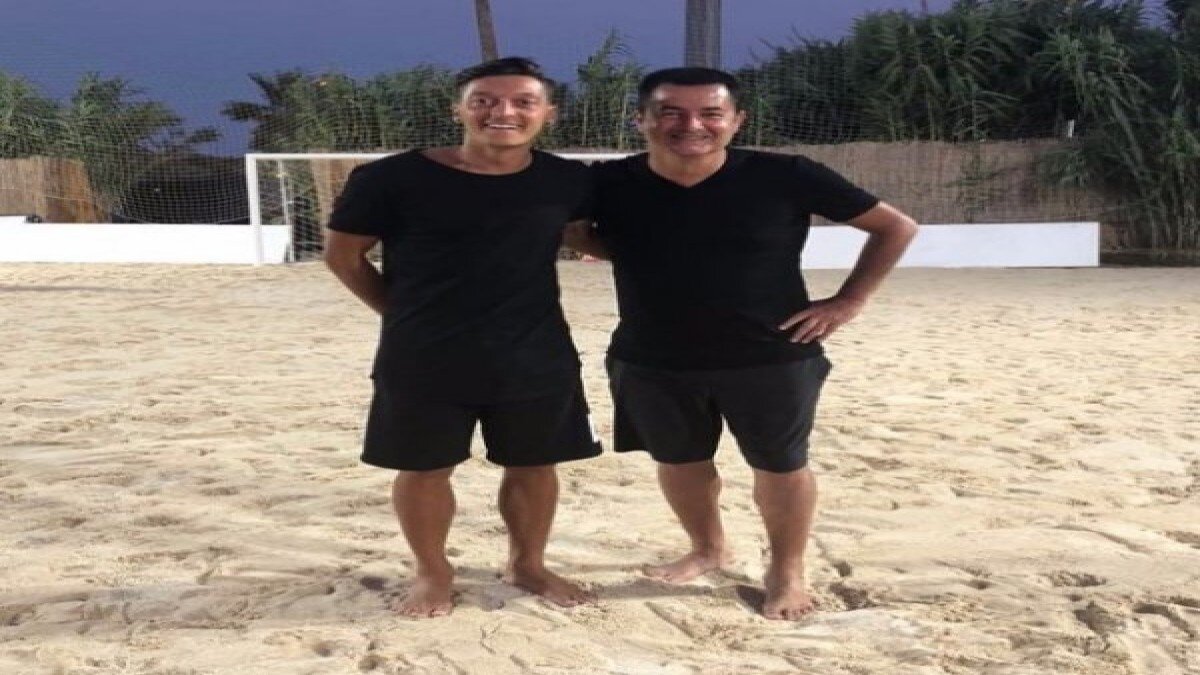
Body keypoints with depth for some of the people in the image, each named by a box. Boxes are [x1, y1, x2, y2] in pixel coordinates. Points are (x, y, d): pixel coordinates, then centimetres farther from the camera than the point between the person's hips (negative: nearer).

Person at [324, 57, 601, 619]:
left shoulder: (568, 181, -3)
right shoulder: (391, 178, -12)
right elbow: (343, 255, -1)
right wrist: (407, 314, 3)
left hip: (537, 357, 2)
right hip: (423, 360, -2)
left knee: (533, 465, 14)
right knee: (423, 469, 10)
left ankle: (528, 564, 36)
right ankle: (432, 573, 33)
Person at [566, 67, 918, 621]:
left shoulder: (785, 177, -14)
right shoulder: (609, 183, -9)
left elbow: (896, 227, -4)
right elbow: (576, 235, 13)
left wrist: (849, 300, -8)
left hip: (770, 358, -2)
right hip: (651, 361, 3)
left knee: (780, 465, 10)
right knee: (678, 461, 18)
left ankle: (787, 572, 32)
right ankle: (708, 549, 43)